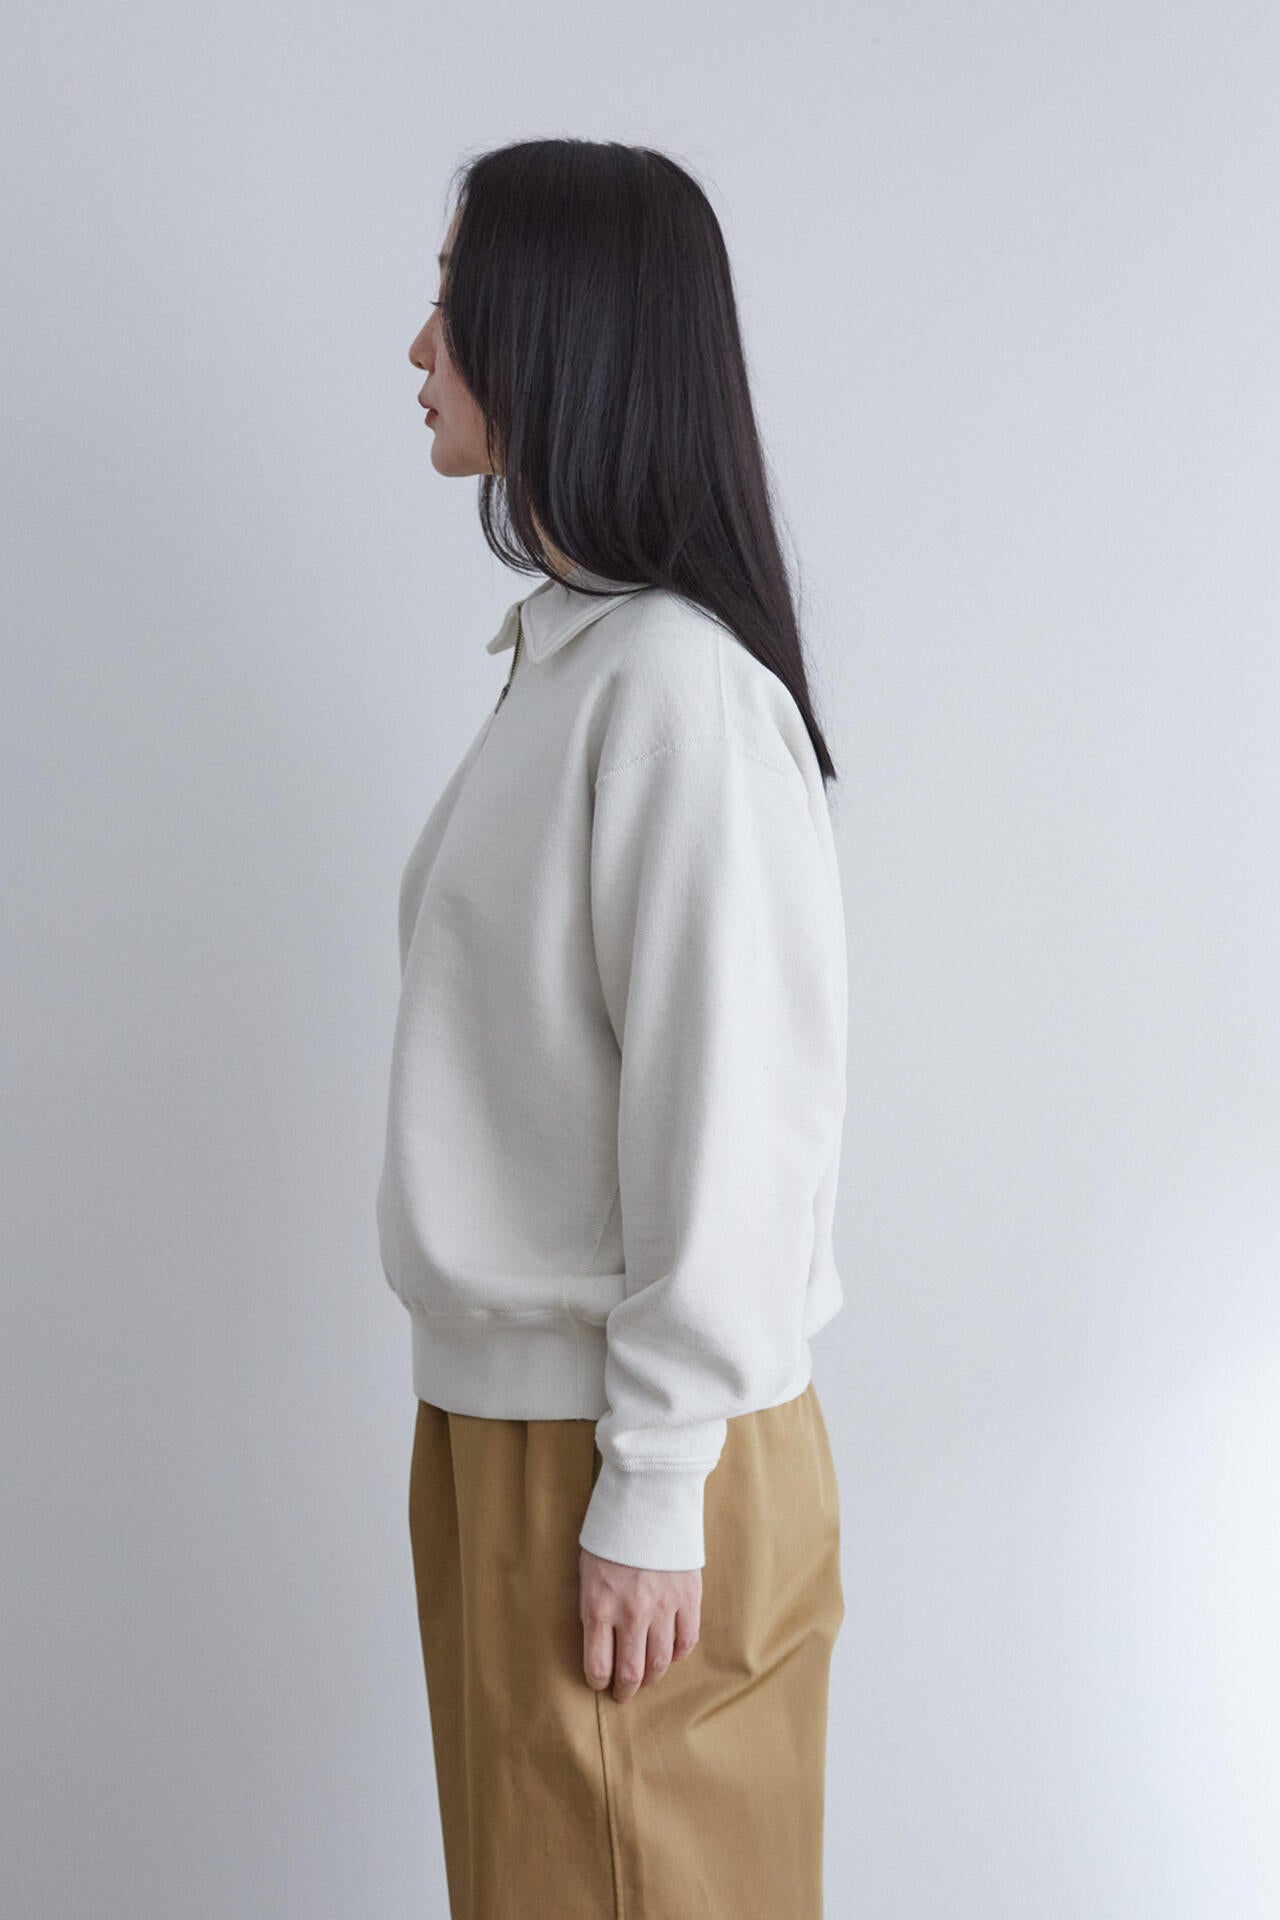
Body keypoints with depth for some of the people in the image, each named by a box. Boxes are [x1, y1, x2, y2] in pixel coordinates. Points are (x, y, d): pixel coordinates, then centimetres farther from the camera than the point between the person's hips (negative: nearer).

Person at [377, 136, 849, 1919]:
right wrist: (505, 1449, 12)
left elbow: (722, 1115, -21)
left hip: (625, 1449, -8)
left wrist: (653, 1496, -16)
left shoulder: (682, 686, -19)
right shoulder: (558, 653, 8)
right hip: (502, 1414, 8)